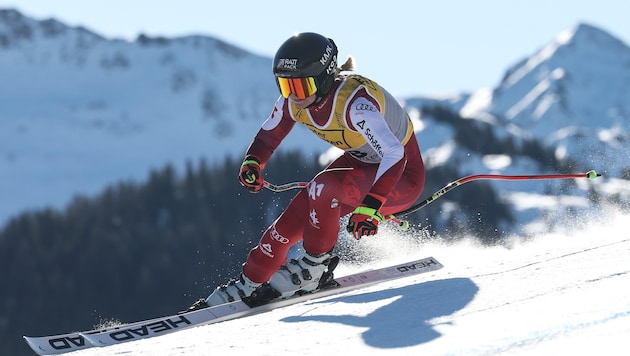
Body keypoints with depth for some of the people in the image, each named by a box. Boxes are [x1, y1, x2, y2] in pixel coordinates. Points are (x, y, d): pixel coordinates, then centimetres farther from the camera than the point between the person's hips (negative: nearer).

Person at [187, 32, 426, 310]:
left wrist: (370, 208, -51)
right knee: (291, 222, -6)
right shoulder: (294, 102, -13)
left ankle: (314, 266, -12)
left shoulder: (355, 101, -35)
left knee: (324, 186, -31)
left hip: (402, 176, -7)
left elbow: (395, 154, -43)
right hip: (362, 162, 7)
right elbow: (269, 134, 7)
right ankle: (249, 284, 13)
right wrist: (252, 163, -13)